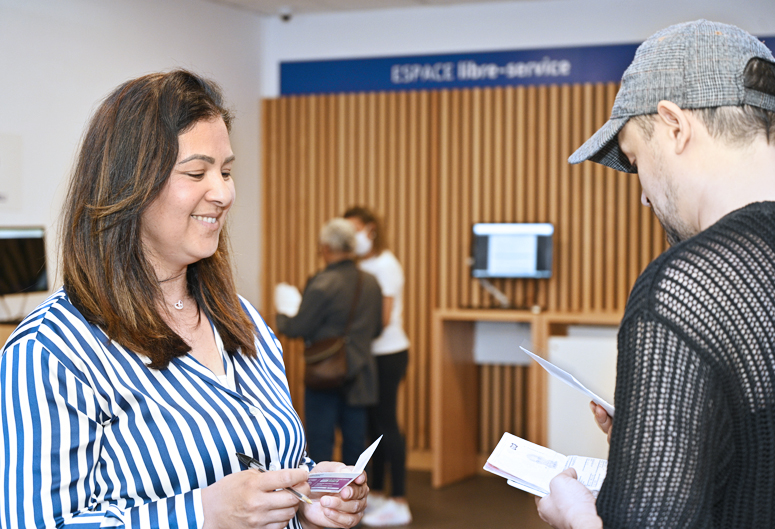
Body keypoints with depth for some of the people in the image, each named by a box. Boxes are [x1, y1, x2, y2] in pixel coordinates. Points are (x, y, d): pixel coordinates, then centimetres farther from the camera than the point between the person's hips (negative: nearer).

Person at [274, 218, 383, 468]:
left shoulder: (322, 285, -17)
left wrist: (282, 312, 8)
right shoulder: (371, 283, 3)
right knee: (355, 444, 13)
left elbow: (297, 329, -12)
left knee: (320, 447, 2)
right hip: (360, 377, 6)